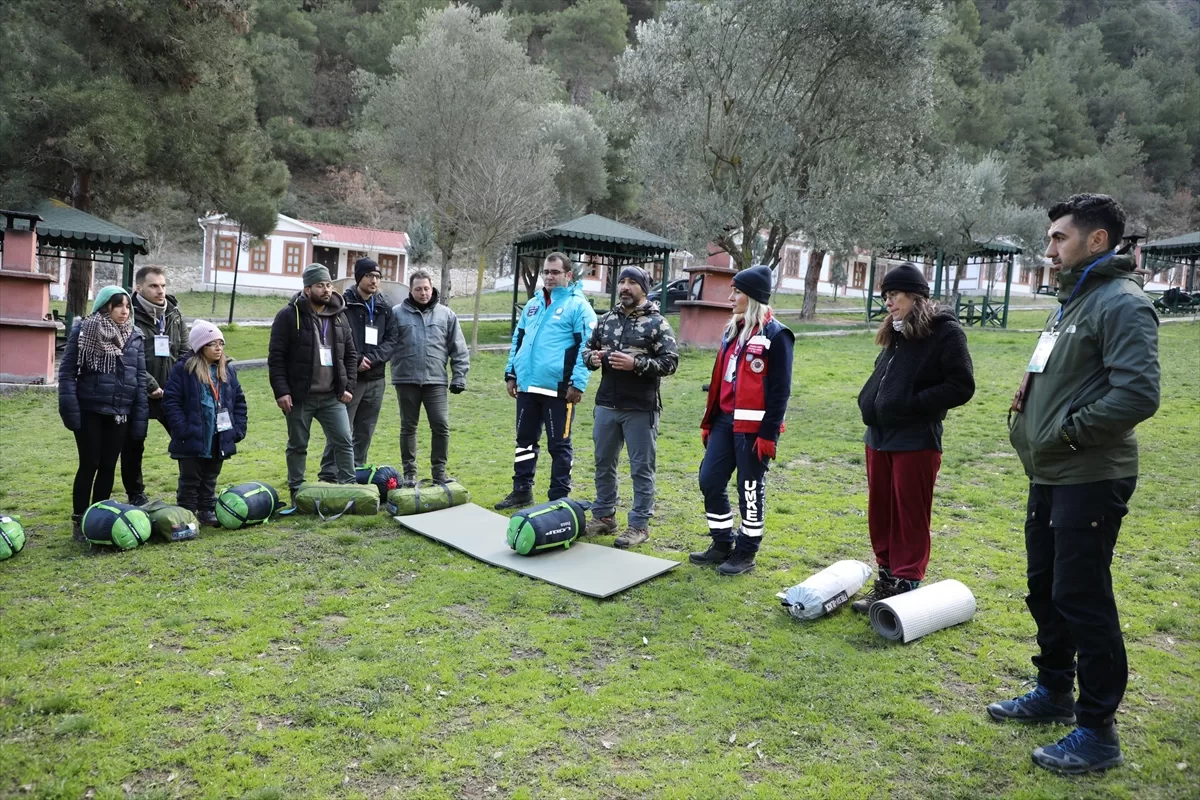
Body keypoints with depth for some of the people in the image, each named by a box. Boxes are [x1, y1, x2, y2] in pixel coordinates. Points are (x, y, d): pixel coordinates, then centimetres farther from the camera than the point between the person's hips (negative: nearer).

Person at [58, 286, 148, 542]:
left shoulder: (135, 337, 6)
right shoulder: (83, 331, -5)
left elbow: (140, 379, 7)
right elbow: (67, 371, -6)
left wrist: (140, 418, 2)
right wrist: (70, 409, -14)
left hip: (119, 413, 3)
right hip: (89, 411, -3)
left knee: (108, 466, 9)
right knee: (89, 465, 1)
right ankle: (79, 520, 13)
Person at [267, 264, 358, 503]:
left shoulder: (339, 317, 9)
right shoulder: (289, 316, -6)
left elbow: (350, 354, 14)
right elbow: (276, 356, -8)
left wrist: (349, 386, 4)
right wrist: (281, 391, -14)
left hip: (332, 396, 4)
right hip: (299, 396, -4)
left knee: (344, 442, 1)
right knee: (297, 446, 8)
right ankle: (297, 492, 21)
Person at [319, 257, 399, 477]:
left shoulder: (384, 306, 10)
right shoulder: (344, 303, -5)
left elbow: (392, 337, 3)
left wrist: (372, 358, -10)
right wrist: (356, 360, -16)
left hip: (375, 378, 5)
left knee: (365, 432, 12)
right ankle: (329, 476, 2)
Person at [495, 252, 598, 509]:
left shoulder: (578, 305, -6)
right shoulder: (533, 304, 16)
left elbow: (586, 347, -12)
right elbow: (518, 340, 22)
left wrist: (578, 383, -17)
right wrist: (511, 373, 15)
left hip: (559, 388, -7)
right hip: (527, 386, 7)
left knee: (559, 445, 3)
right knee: (525, 440, 15)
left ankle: (559, 498, 13)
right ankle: (522, 491, 28)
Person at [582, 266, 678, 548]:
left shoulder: (657, 323, -5)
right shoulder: (606, 320, 10)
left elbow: (670, 363, -11)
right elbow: (588, 349, 18)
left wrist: (635, 364, -22)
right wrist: (592, 358, -5)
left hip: (640, 409, -5)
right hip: (606, 406, 6)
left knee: (641, 468, 3)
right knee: (603, 463, 14)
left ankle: (640, 525, 13)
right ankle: (603, 516, 28)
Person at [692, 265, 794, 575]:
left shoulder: (776, 335, -10)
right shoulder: (733, 330, 14)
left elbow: (780, 390, -13)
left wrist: (769, 434, -17)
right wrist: (709, 421, 17)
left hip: (754, 426, -8)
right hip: (725, 421, 8)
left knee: (750, 489, 3)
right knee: (709, 481, 9)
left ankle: (746, 553, 19)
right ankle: (722, 545, 25)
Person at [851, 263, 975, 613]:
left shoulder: (945, 332, -8)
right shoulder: (895, 333, 15)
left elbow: (961, 386, -13)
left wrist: (913, 404, -18)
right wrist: (869, 401, 8)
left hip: (916, 441, -8)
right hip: (879, 436, 8)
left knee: (910, 517, 1)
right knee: (880, 514, 12)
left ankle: (906, 587, 9)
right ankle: (886, 580, 24)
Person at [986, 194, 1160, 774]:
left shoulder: (1122, 304, -15)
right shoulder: (1073, 302, 16)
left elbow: (1138, 395, -26)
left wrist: (1066, 433, -18)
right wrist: (1028, 416, 7)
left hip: (1090, 482, -10)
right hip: (1049, 477, 10)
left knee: (1082, 600, -3)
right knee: (1045, 590, 18)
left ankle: (1098, 732, 10)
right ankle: (1055, 693, 35)